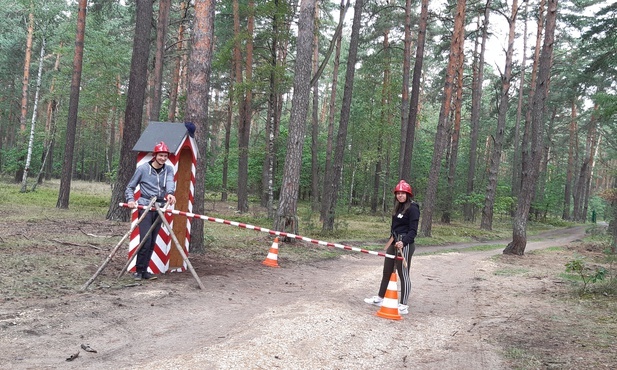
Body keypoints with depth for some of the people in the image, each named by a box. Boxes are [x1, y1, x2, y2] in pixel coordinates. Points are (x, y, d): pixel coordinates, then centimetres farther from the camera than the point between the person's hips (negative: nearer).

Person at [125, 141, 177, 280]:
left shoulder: (168, 169, 6)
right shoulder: (143, 168, -1)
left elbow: (170, 181, -15)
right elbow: (130, 187, 6)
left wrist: (170, 193, -36)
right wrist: (130, 200, -13)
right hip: (145, 206, -3)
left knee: (152, 242, 7)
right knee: (146, 240, -11)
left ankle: (144, 270, 17)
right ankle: (139, 270, 3)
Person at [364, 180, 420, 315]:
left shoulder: (412, 208, -12)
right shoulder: (399, 207, 13)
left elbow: (413, 230, -18)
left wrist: (403, 242, -30)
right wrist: (392, 240, 18)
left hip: (404, 244, -9)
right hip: (394, 242, 9)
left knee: (403, 274, -2)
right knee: (387, 271, 17)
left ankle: (403, 306, 7)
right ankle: (380, 298, 31)